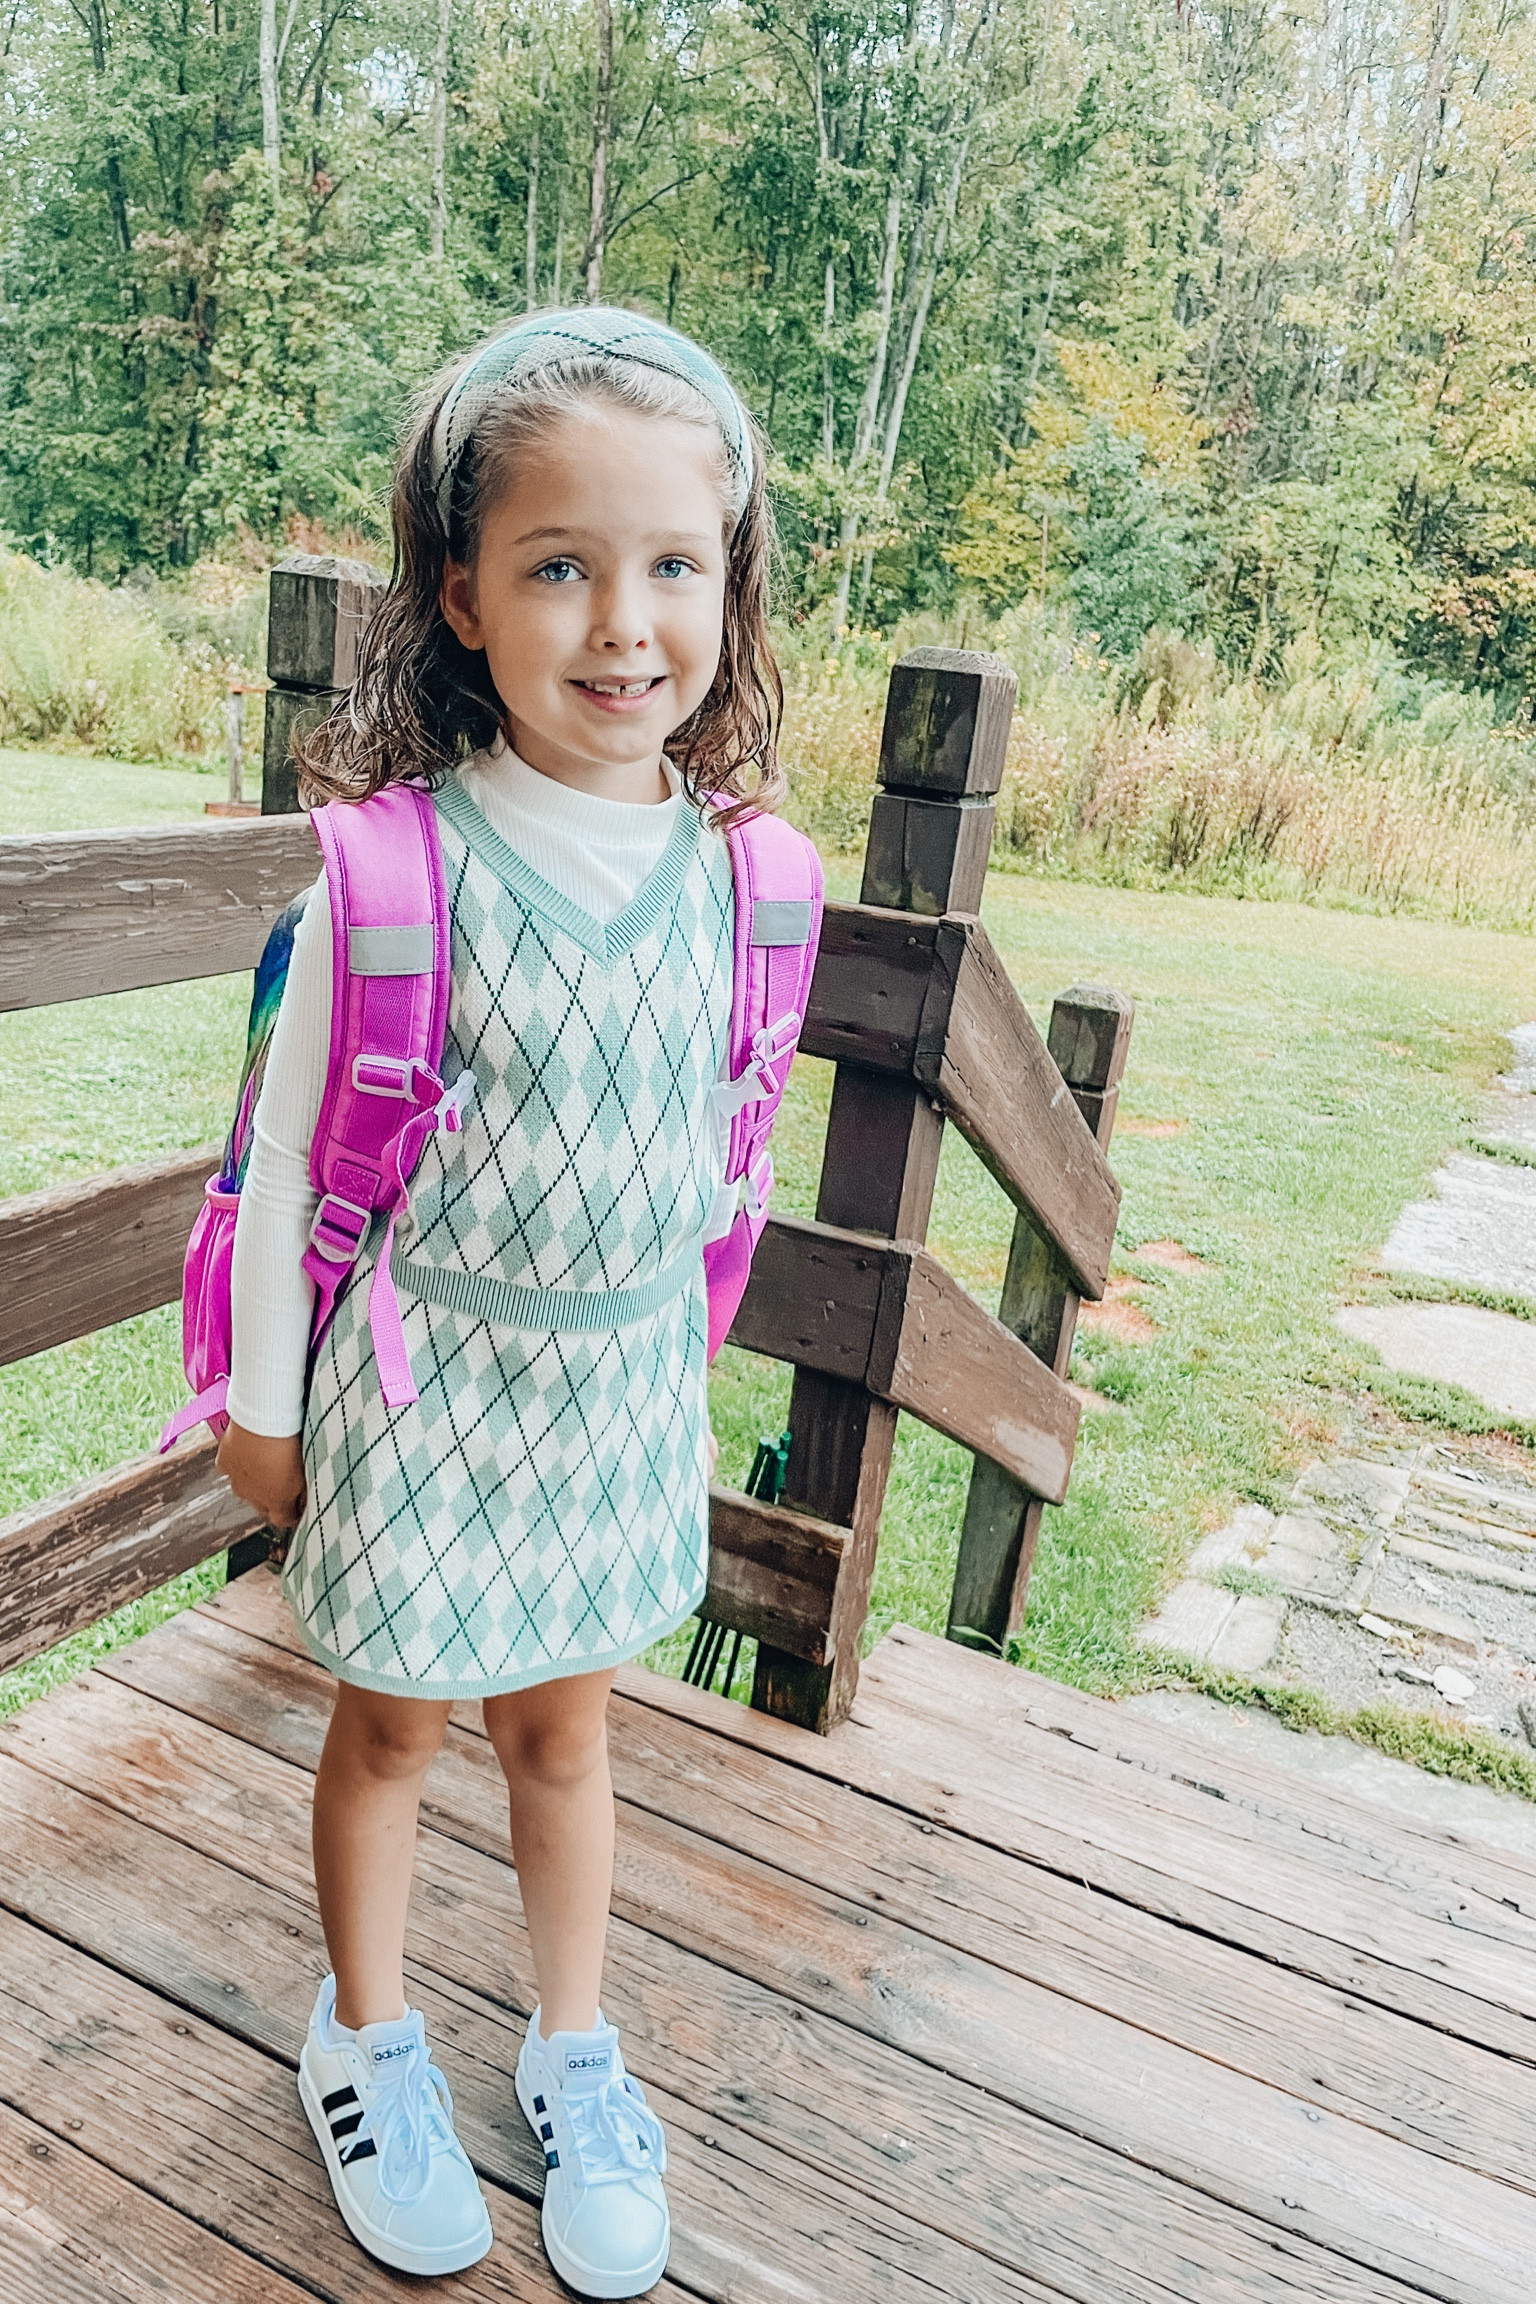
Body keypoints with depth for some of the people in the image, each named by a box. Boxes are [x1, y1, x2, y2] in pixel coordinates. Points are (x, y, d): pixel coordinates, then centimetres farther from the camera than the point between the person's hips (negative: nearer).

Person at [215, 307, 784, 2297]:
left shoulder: (735, 865, -8)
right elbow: (288, 1149, -9)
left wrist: (679, 1350, 13)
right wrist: (265, 1400, -2)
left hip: (623, 1373, 3)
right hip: (422, 1367, -2)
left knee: (564, 1725, 21)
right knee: (390, 1729, 18)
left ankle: (573, 2049, 44)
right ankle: (366, 2036, 45)